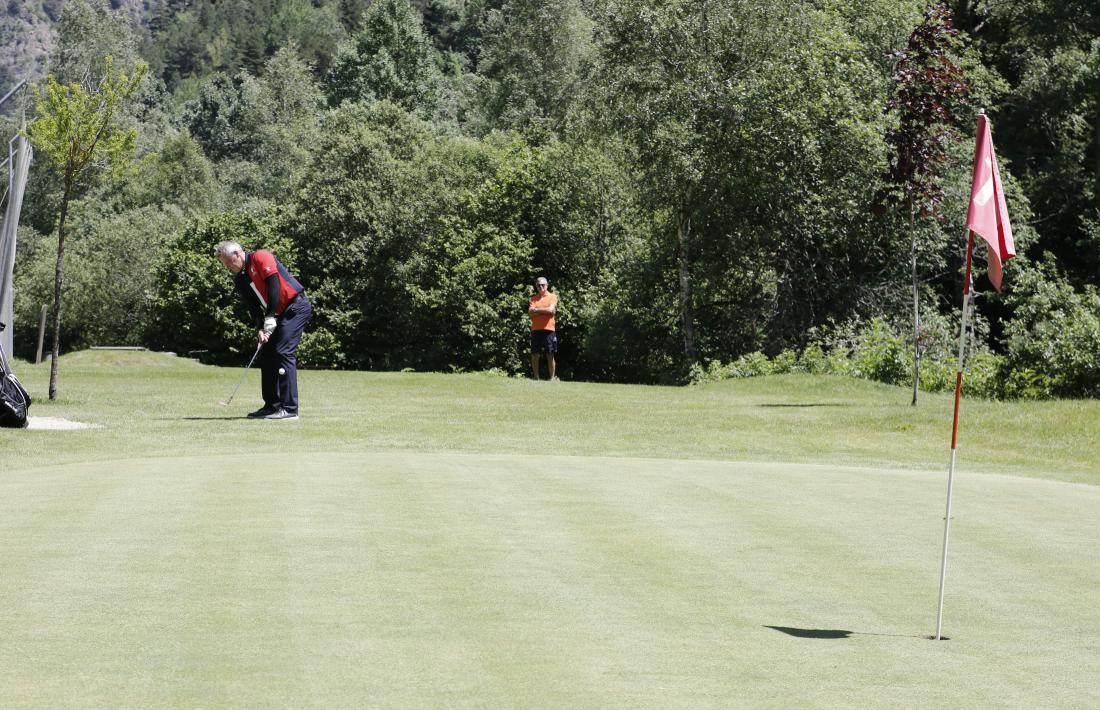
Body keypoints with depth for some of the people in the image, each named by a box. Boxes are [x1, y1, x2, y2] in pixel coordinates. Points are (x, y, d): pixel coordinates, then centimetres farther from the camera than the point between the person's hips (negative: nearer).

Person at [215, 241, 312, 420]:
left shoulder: (260, 257, -12)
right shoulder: (239, 279, 12)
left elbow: (274, 286, -20)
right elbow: (253, 307, 6)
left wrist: (270, 318, -22)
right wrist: (260, 329, -11)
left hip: (296, 306, -9)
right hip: (279, 314, 9)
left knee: (283, 352, -17)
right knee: (266, 355, 7)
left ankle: (289, 408, -19)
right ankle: (272, 406, 14)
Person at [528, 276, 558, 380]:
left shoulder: (552, 296, 6)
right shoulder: (533, 299, 14)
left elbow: (550, 309, -10)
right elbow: (531, 313, 0)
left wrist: (537, 310, -3)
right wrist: (545, 311, -8)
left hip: (548, 329, -3)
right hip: (536, 329, 3)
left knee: (550, 355, -1)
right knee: (535, 355, 3)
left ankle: (552, 378, 2)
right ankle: (536, 378, 10)